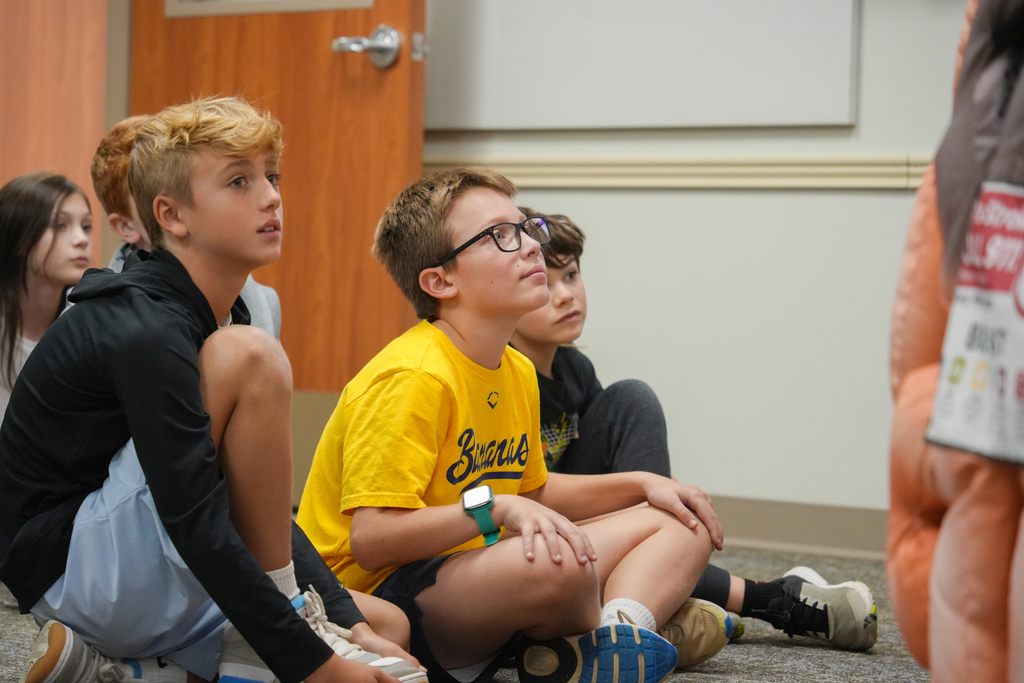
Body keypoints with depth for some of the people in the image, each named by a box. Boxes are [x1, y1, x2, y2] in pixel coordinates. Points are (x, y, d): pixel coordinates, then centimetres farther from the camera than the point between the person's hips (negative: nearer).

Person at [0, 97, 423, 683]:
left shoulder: (224, 320, 8)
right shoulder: (144, 332, -21)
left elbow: (260, 503, 9)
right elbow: (198, 528, -26)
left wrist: (347, 618, -1)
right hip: (72, 571, -9)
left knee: (389, 629, 5)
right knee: (249, 356, -24)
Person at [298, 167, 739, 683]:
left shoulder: (518, 372, 9)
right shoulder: (413, 378, -20)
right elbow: (370, 539, -27)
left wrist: (641, 483, 15)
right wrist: (495, 507, -33)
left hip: (473, 568, 10)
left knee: (682, 525, 10)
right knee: (557, 560, -40)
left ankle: (624, 629, -19)